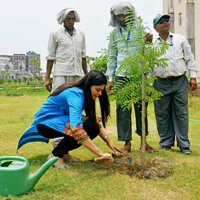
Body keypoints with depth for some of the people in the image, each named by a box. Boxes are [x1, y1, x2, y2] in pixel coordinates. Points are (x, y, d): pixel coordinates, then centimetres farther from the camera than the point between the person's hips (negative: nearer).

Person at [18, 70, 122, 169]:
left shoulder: (84, 94, 0)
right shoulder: (75, 94, -28)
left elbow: (95, 121, 9)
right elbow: (76, 128, -42)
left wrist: (108, 142, -2)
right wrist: (100, 153, -43)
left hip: (58, 122, 9)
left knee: (94, 129, -7)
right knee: (87, 125, -28)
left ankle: (62, 151, 6)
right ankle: (55, 155, -14)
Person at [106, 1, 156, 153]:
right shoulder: (114, 33, 9)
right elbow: (112, 57, 12)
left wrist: (150, 42, -19)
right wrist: (111, 79, 6)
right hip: (122, 76, 1)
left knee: (141, 108, 4)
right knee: (123, 110, -1)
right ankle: (127, 142, 8)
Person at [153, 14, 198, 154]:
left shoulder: (180, 39, 9)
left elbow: (189, 58, 10)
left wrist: (193, 77, 2)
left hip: (180, 81, 0)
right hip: (161, 84, 0)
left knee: (181, 113, 1)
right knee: (162, 114, 5)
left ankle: (184, 144, 10)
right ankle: (166, 142, 19)